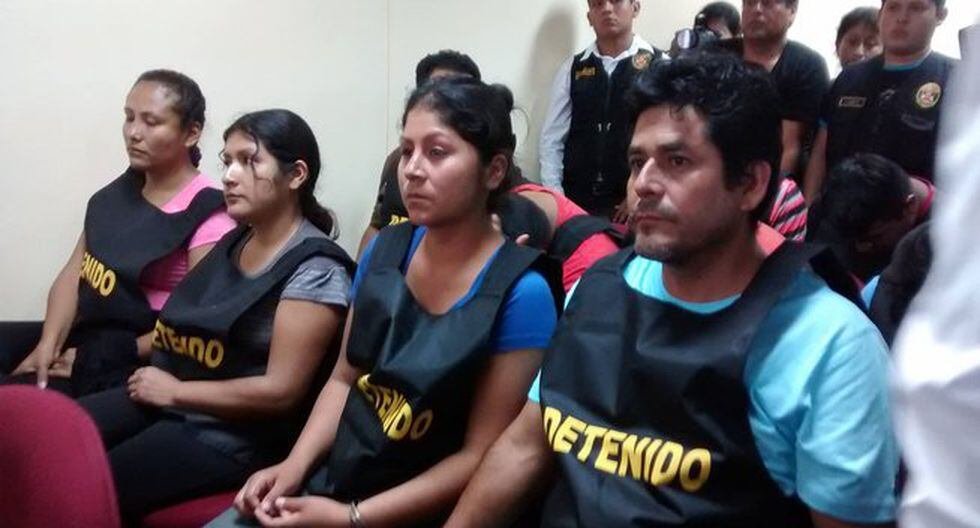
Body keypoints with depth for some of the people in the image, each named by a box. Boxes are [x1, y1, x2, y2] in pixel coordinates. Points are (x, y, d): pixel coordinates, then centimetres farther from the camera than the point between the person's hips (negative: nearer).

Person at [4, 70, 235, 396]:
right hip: (77, 339, 7)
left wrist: (107, 357, -13)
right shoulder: (118, 192, 10)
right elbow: (73, 273, 7)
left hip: (134, 368, -7)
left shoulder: (208, 218, -12)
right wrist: (47, 345, -9)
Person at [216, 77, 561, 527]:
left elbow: (480, 455, -15)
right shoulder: (386, 249, 1)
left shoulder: (521, 294, -16)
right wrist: (294, 466, -4)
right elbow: (345, 377, 10)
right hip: (329, 480, 5)